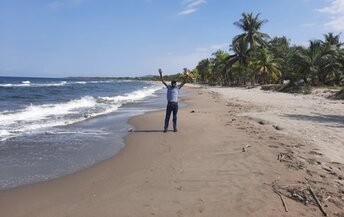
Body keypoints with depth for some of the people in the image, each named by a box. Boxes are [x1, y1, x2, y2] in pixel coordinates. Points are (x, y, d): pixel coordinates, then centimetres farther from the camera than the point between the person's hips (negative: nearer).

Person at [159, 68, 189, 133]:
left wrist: (186, 76, -11)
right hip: (169, 104, 0)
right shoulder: (168, 87, 9)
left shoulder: (178, 87, 7)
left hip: (175, 104, 0)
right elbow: (163, 81, 7)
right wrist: (161, 74, -3)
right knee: (167, 117, 3)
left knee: (175, 117, 8)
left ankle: (175, 128, 17)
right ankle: (165, 128, 10)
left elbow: (183, 82, 1)